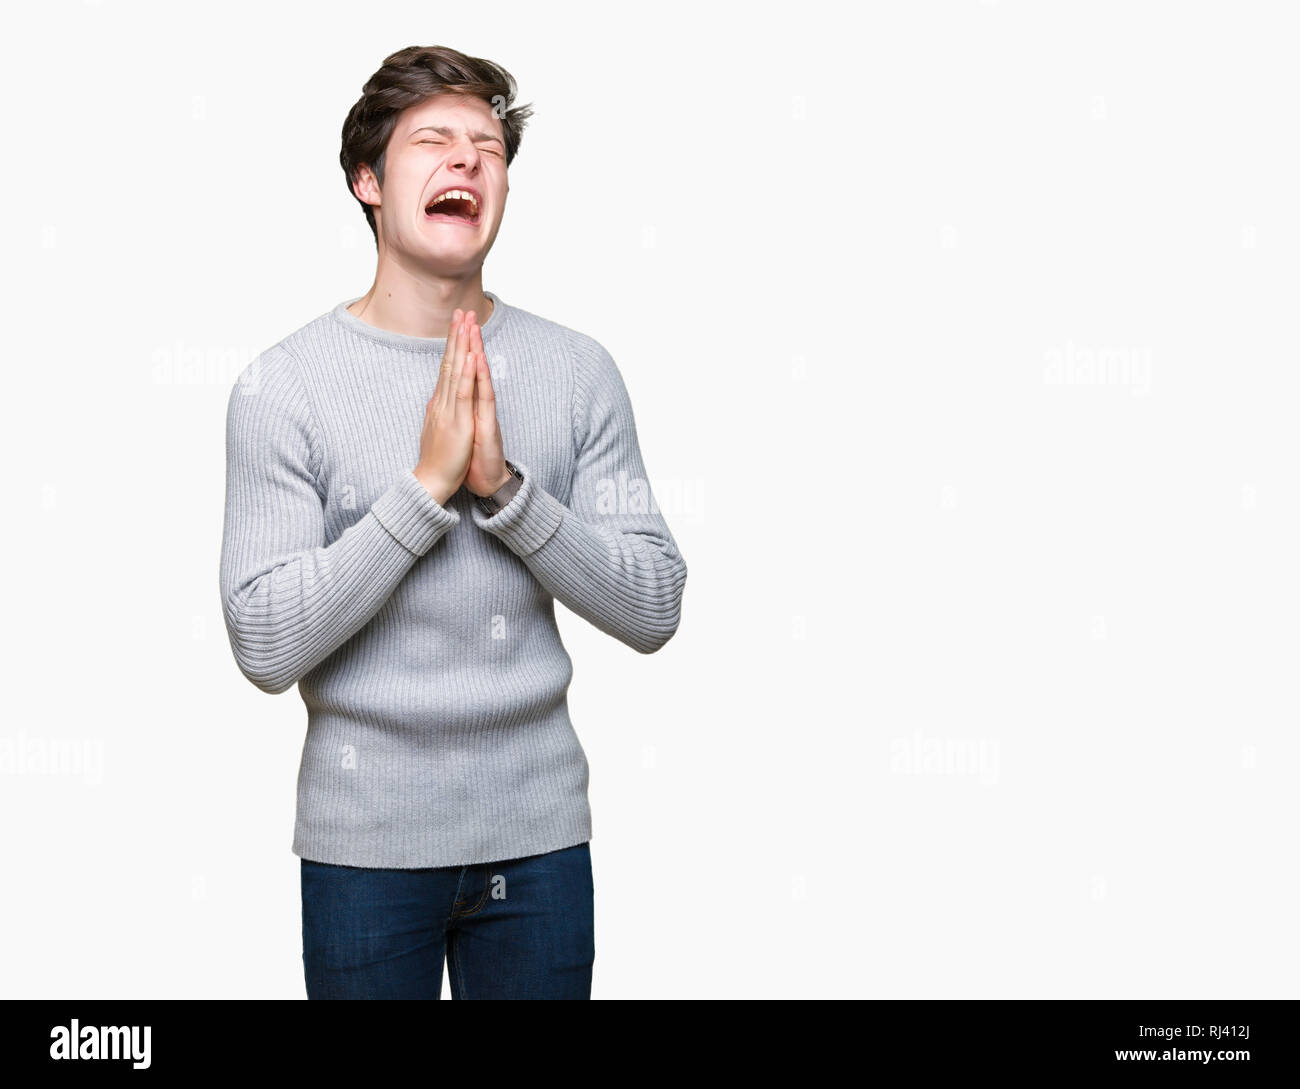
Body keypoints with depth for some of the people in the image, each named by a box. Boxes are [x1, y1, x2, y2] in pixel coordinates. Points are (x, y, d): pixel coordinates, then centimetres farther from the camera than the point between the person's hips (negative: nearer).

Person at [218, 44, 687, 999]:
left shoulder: (578, 372, -1)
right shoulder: (284, 386, -8)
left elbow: (653, 611, -4)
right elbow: (266, 646, -13)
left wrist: (506, 486, -17)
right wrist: (426, 487, -20)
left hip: (540, 831, 2)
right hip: (365, 843, -2)